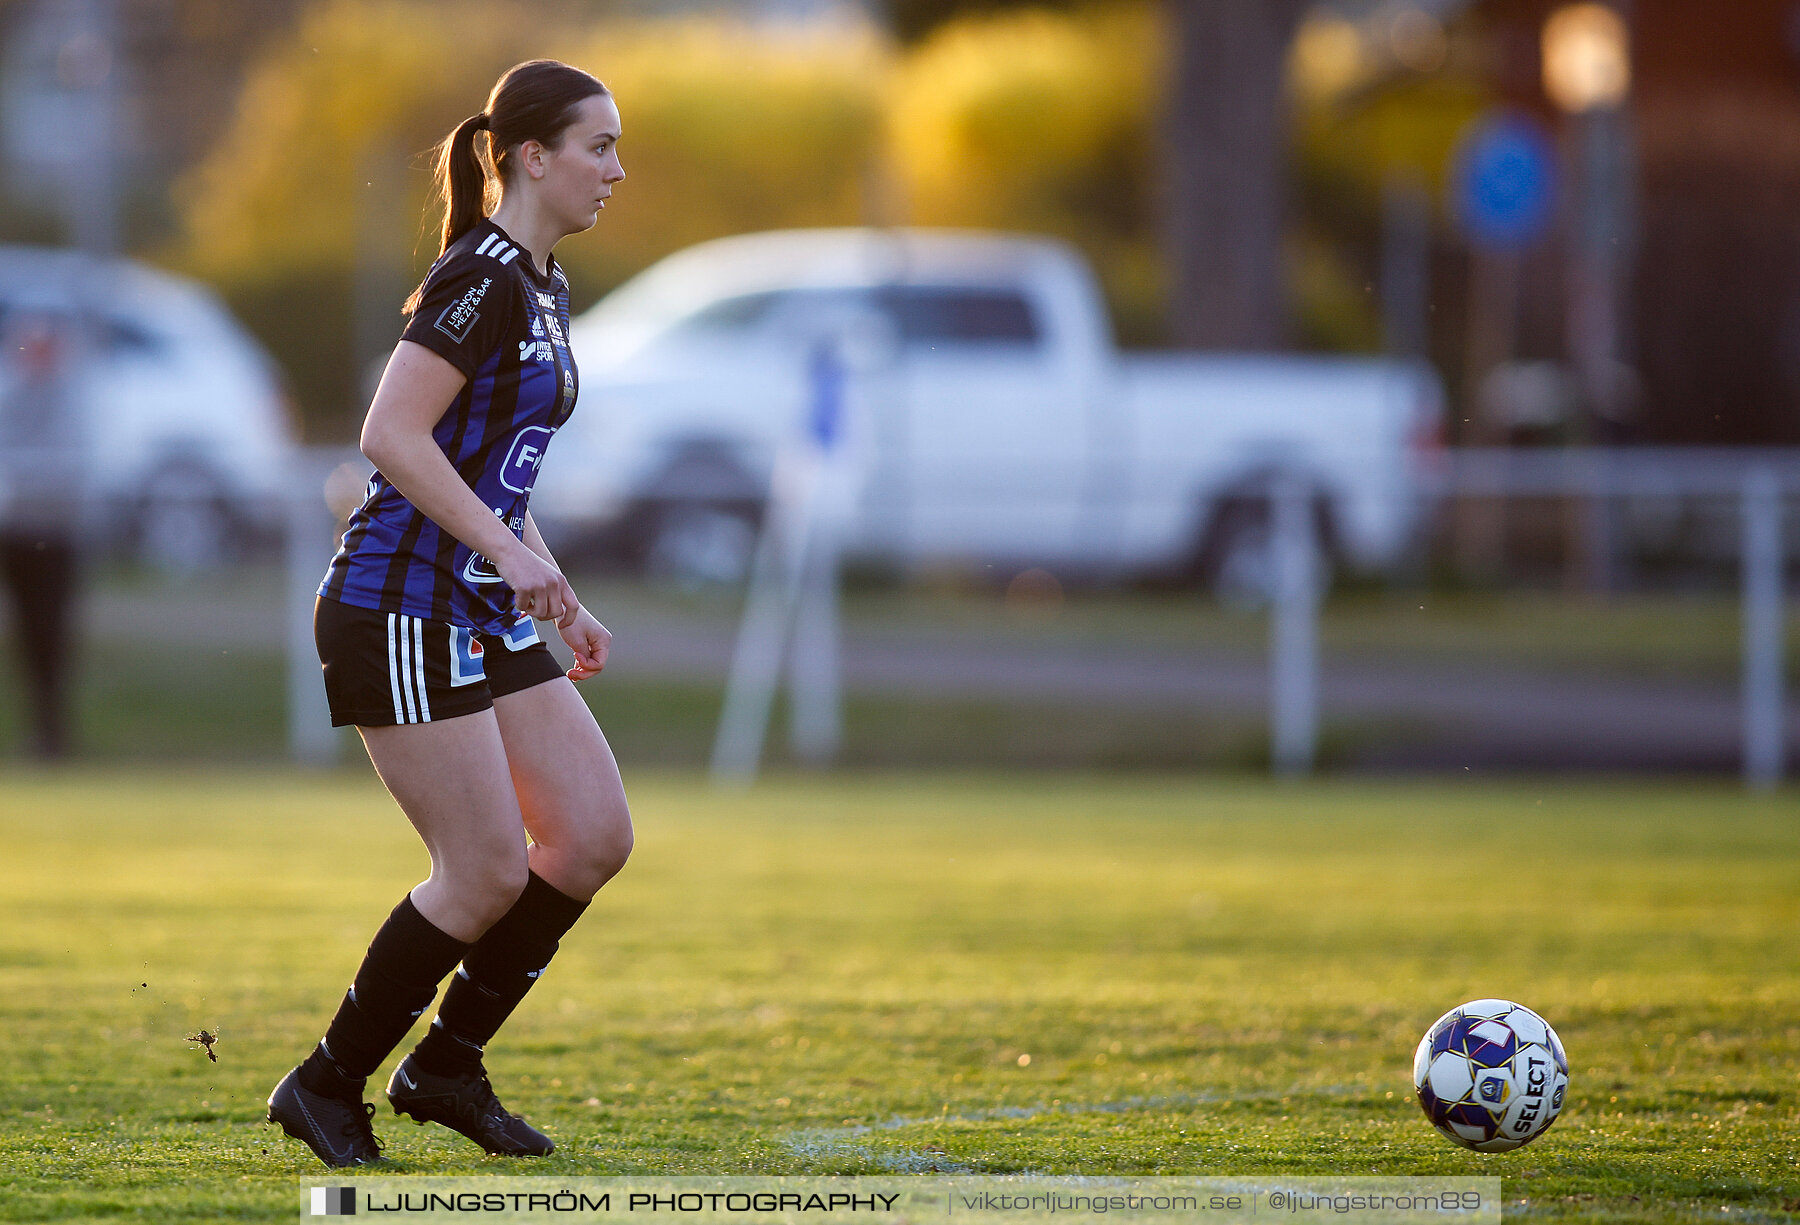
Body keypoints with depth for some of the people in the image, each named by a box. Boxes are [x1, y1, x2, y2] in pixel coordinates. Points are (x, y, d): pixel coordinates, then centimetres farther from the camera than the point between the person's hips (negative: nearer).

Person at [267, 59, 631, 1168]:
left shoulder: (543, 288, 15)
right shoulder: (481, 278, -15)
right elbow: (391, 436, -22)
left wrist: (561, 600, 21)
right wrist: (510, 549, -25)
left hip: (485, 618, 10)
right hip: (402, 613, -10)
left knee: (598, 838, 3)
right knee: (489, 875, -9)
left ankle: (446, 1064, 16)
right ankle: (329, 1086, 7)